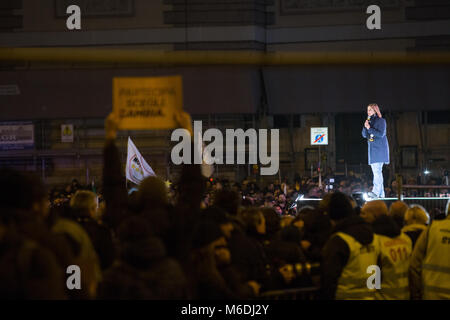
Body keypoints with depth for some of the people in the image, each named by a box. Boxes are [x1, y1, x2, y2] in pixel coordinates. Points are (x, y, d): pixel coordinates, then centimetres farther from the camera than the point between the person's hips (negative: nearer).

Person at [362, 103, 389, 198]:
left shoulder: (381, 121, -4)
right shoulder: (369, 121, 15)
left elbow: (381, 134, -15)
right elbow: (364, 135, 12)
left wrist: (369, 128, -16)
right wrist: (365, 127, -6)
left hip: (379, 148, -8)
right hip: (372, 149, 8)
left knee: (377, 170, -17)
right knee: (376, 172, 6)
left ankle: (376, 191, -25)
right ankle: (381, 193, 9)